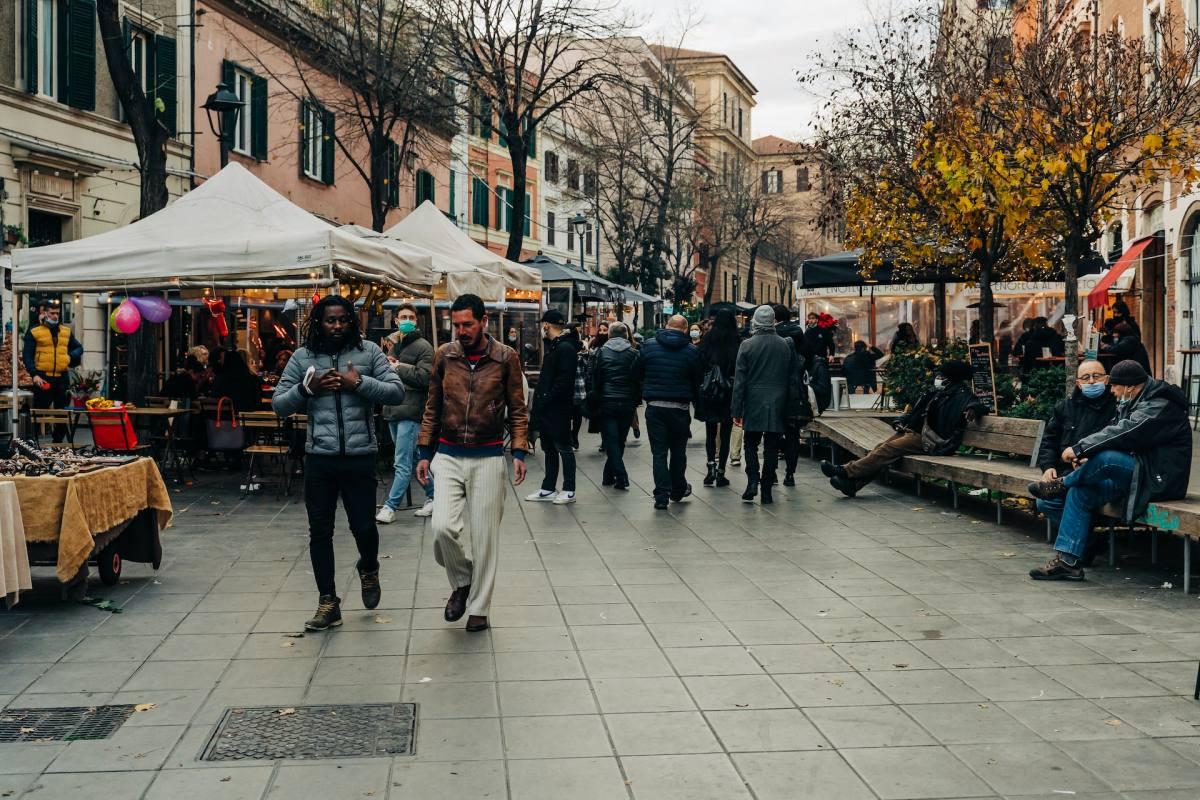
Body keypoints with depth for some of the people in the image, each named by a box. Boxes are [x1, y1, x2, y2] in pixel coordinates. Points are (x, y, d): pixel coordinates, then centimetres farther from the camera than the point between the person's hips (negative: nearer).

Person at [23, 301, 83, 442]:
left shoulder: (66, 331, 13)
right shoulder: (34, 332, 0)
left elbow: (79, 348, 23)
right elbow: (27, 355, -5)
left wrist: (71, 356, 1)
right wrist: (34, 374, -17)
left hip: (62, 378, 4)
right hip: (43, 378, -4)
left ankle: (58, 442, 18)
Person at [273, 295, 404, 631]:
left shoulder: (368, 352, 2)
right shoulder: (302, 357, 6)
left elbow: (397, 392, -5)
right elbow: (278, 405, 6)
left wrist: (359, 383, -16)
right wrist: (307, 388, -10)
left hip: (360, 456, -2)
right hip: (319, 458, 2)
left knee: (364, 526, 4)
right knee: (320, 532, 5)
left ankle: (368, 570, 38)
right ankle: (328, 603, 17)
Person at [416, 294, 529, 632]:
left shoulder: (506, 357, -3)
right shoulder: (444, 355, 3)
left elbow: (517, 410, 2)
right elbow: (432, 408, 10)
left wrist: (519, 453, -7)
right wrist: (425, 453, 6)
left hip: (488, 458, -1)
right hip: (448, 457, 1)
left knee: (485, 536, 3)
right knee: (443, 527, -13)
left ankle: (478, 607, 18)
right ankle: (461, 581, 15)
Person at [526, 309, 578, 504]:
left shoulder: (566, 348, -15)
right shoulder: (552, 346, 16)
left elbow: (564, 380, -22)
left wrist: (546, 399, -21)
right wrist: (539, 400, 10)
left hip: (559, 408, -10)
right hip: (546, 408, 10)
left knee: (564, 448, 0)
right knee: (549, 449, 14)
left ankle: (569, 490, 7)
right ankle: (548, 489, 22)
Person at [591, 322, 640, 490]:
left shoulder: (602, 352, -2)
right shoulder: (633, 354, 1)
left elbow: (594, 380, -1)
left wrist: (594, 405, 6)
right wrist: (635, 402, 10)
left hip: (607, 403, -2)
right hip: (627, 404, 2)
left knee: (611, 441, 0)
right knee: (619, 441, 14)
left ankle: (621, 478, -11)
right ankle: (609, 475, 22)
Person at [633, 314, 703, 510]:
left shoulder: (649, 346, 0)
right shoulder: (691, 350, -3)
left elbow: (636, 374, 5)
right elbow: (698, 380, 1)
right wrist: (694, 399, 16)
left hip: (654, 406, 0)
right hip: (680, 407, 0)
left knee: (659, 452, 3)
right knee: (678, 450, 17)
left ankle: (661, 495, -3)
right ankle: (678, 489, 29)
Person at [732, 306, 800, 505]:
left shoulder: (747, 346, -6)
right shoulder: (786, 345, 2)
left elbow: (739, 380, -6)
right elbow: (794, 378, 6)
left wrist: (737, 410, -2)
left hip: (753, 405, -1)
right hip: (777, 405, 2)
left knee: (751, 444, 13)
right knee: (771, 447, 6)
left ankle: (752, 481, -5)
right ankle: (766, 491, 7)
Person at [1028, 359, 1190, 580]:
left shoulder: (1160, 407, -17)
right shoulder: (1133, 403, 14)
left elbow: (1123, 433, -28)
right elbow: (1113, 431, 11)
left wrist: (1079, 448, -24)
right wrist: (1087, 455, -7)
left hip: (1159, 478, -9)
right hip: (1136, 471, 9)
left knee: (1106, 458, -34)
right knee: (1079, 493, -7)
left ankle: (1061, 485, -6)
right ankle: (1067, 560, -9)